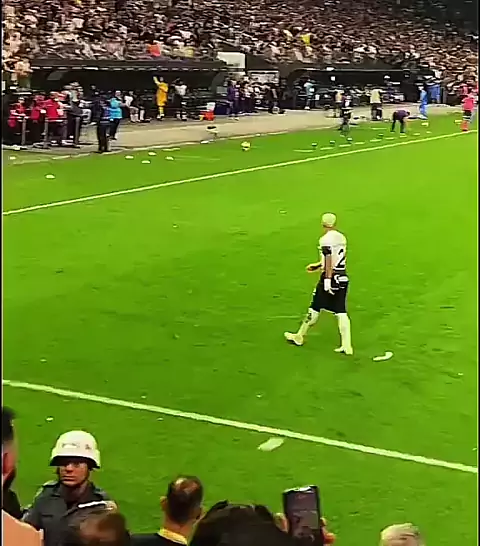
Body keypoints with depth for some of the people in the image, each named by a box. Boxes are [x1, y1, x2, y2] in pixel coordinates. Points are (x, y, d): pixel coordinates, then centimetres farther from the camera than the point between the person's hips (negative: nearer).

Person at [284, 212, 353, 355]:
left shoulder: (326, 239, -12)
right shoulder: (341, 237, 11)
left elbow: (329, 260, -21)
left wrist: (327, 280, -23)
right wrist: (317, 266, 30)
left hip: (331, 277, -7)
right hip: (343, 277, 7)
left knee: (315, 308, 7)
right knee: (341, 312, 5)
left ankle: (299, 337, 22)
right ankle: (346, 345, 0)